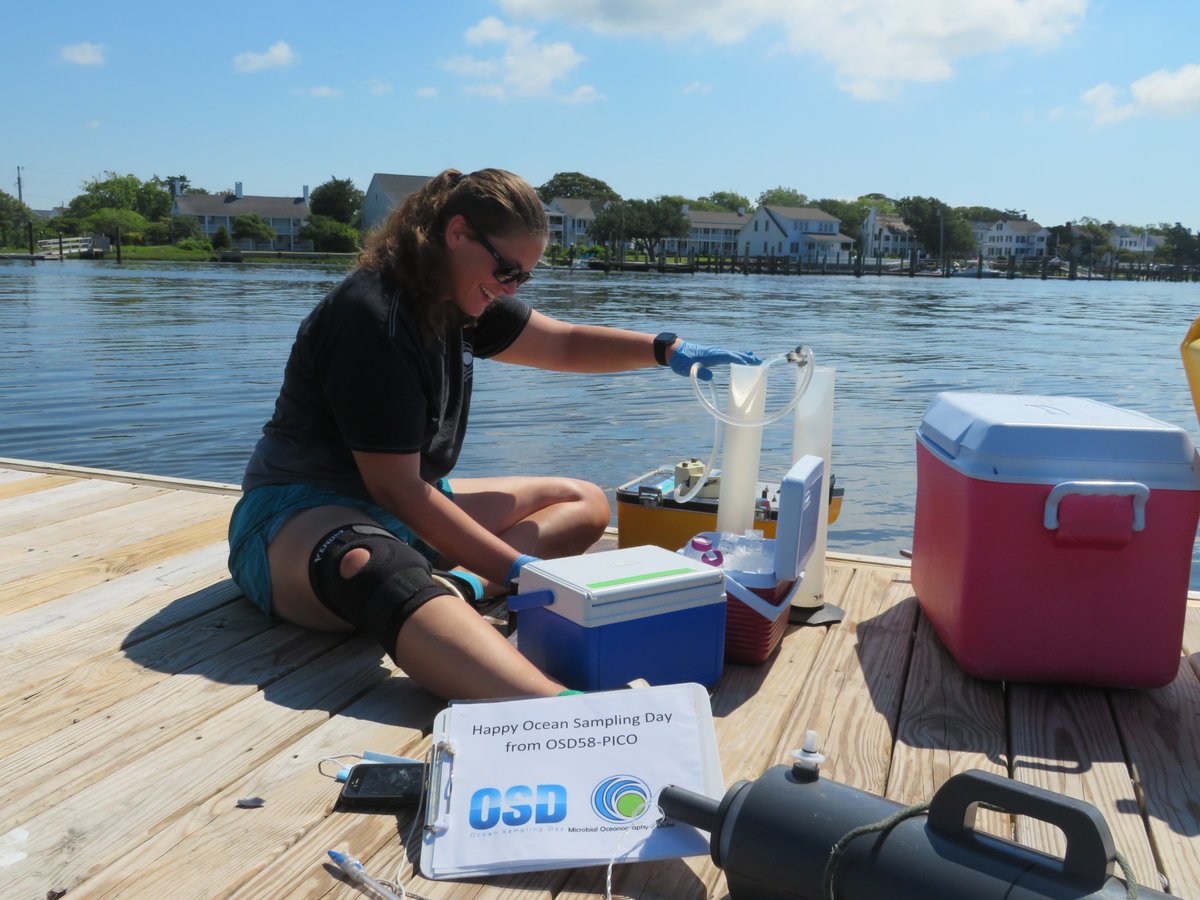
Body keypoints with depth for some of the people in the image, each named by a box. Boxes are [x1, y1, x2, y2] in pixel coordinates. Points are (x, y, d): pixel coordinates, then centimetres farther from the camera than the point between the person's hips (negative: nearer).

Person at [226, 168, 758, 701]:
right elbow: (395, 488, -24)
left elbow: (566, 344, 16)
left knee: (584, 503, 5)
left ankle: (458, 586, -25)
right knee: (368, 568, -46)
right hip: (303, 515, -10)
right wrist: (515, 569, -23)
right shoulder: (371, 317, -21)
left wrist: (668, 350, 0)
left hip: (406, 509, 10)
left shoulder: (459, 305, 6)